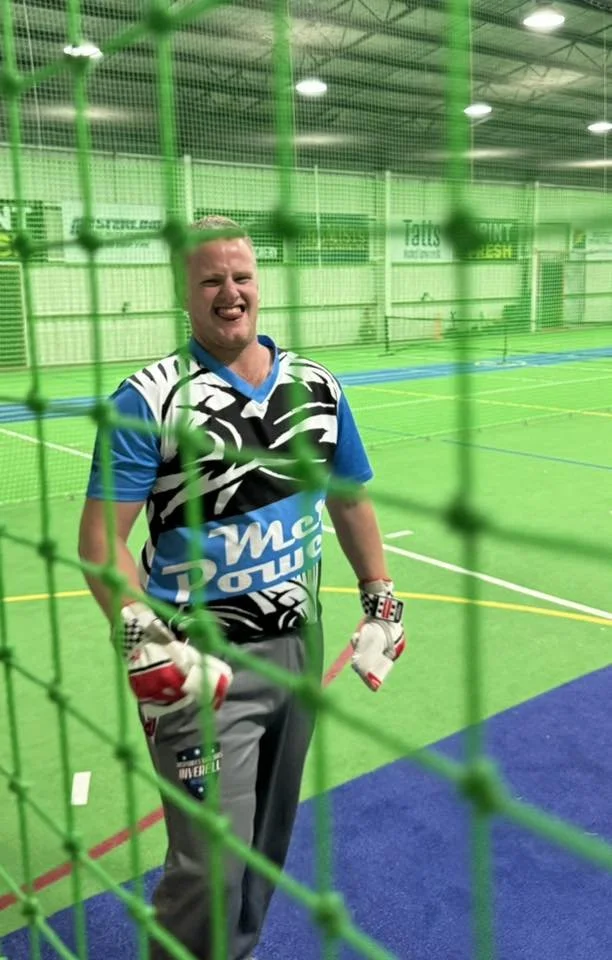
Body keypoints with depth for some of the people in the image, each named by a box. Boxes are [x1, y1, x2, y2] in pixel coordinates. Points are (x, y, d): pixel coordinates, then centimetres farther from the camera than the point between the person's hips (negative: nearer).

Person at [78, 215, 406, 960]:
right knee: (210, 863, -3)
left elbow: (351, 502, 15)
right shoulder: (152, 398, -12)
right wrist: (142, 640, -27)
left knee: (268, 839, 21)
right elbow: (100, 536, -14)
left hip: (298, 646, 6)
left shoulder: (318, 387, 4)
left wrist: (381, 604, 12)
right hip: (204, 662, -5)